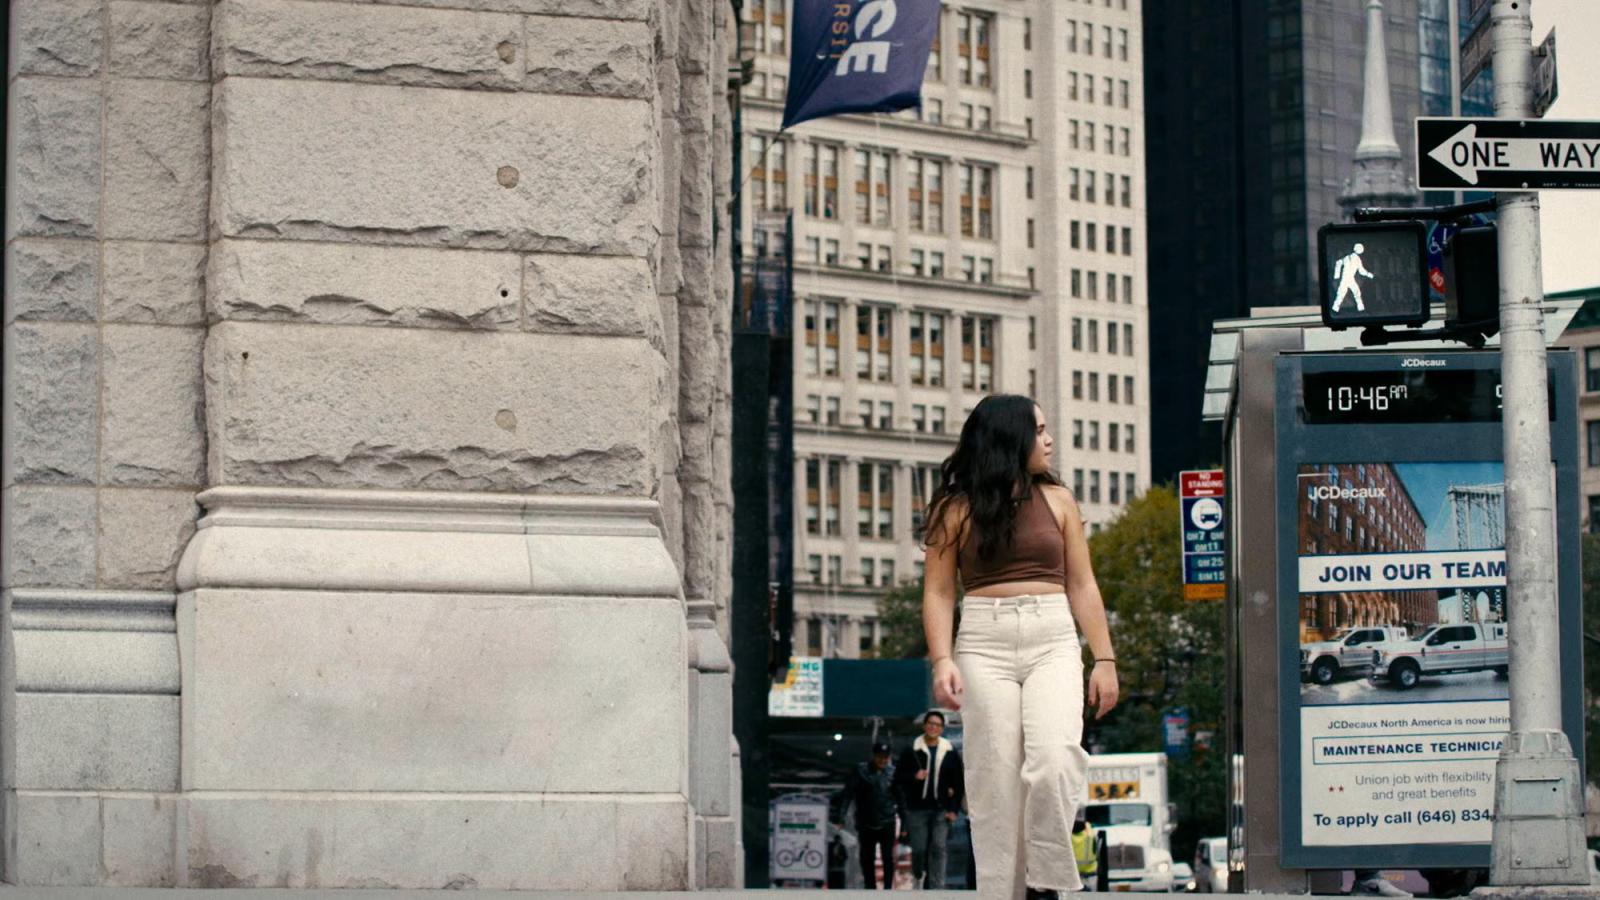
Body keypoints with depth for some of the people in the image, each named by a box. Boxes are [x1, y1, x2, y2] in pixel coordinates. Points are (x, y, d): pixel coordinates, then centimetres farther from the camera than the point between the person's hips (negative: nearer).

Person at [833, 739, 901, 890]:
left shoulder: (893, 772, 5)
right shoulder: (860, 771, -1)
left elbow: (900, 799, 11)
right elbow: (847, 794, -5)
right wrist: (840, 816, -15)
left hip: (887, 824, 0)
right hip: (866, 825, 0)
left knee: (888, 858, -9)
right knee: (867, 860, 6)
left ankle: (888, 889, -4)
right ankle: (870, 888, 17)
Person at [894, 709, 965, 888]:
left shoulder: (951, 752, 5)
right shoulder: (912, 751, 1)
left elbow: (958, 783, 8)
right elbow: (898, 777, 3)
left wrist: (954, 809, 0)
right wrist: (914, 776, -17)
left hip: (941, 810, 1)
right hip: (917, 808, -1)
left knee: (939, 849, -6)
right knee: (919, 849, 1)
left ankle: (935, 887, -5)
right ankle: (918, 875, 31)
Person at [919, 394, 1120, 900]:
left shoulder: (1057, 500, 12)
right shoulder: (957, 509, 6)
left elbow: (1082, 587, 13)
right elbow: (938, 592, 4)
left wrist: (1104, 659, 6)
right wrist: (942, 660, -9)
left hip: (1053, 640, 1)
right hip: (984, 645, -1)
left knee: (1055, 760, -20)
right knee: (995, 781, -4)